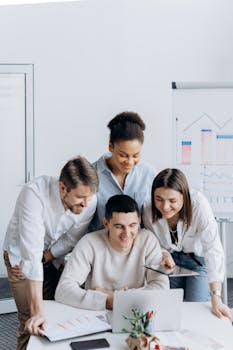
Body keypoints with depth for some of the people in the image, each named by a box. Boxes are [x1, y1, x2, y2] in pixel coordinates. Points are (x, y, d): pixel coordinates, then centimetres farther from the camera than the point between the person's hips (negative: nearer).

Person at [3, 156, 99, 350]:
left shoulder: (90, 201, -25)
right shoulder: (34, 194, -37)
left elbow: (71, 240, -8)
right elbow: (31, 253, -42)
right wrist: (37, 310, -44)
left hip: (55, 258, 3)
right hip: (21, 255, -3)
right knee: (31, 321, -8)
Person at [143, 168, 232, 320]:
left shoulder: (199, 205, -36)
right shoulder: (149, 211, -23)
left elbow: (214, 250, -37)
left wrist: (216, 299, -42)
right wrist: (164, 254, -27)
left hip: (199, 259, -3)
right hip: (172, 258, 3)